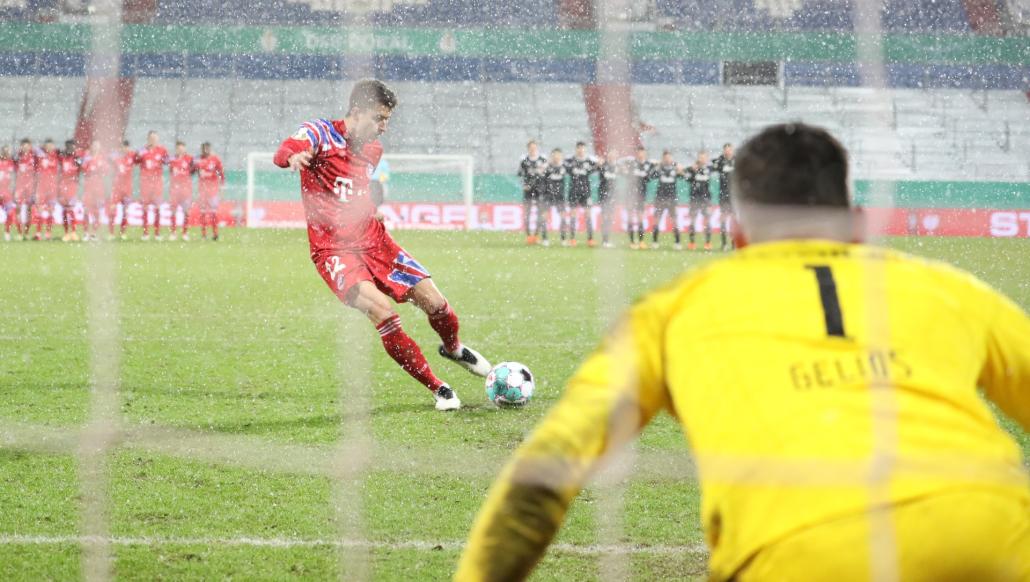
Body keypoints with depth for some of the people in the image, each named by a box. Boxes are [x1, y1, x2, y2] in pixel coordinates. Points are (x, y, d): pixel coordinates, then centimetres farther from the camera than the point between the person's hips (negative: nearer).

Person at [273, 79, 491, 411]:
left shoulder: (374, 149, 11)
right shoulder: (320, 133, -10)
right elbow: (286, 152, -32)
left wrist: (371, 210, 9)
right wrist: (294, 156, -55)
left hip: (373, 240, 6)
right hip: (334, 249, -6)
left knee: (434, 302, -2)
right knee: (381, 309, -27)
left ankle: (453, 348, 35)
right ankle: (436, 388, -13)